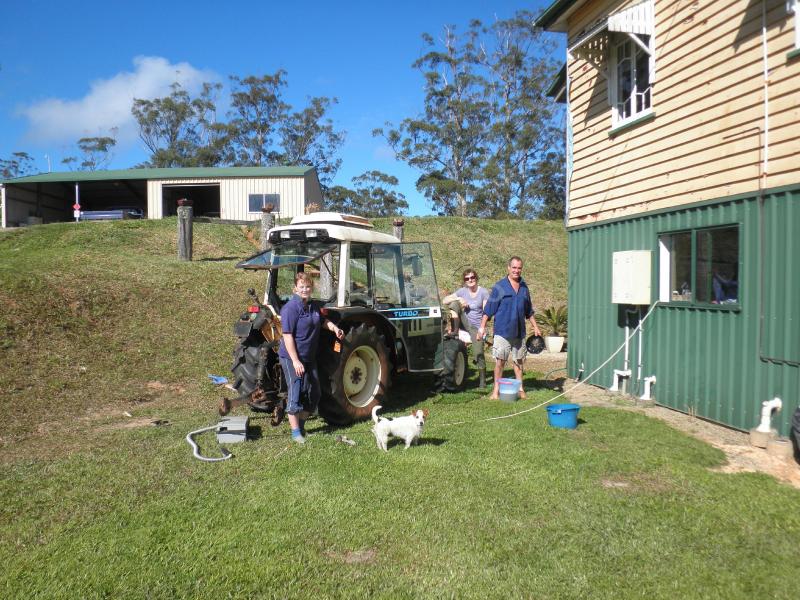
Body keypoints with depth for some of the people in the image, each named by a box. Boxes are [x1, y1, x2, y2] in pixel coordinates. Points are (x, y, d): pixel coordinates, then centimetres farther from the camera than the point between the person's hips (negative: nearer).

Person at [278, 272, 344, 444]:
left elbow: (322, 321, 28)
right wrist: (296, 361, -25)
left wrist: (334, 328, 7)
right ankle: (296, 432, 8)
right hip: (293, 358, -8)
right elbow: (287, 336, -21)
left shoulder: (313, 307, 8)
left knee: (313, 393, 12)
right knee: (295, 393, -3)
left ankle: (301, 424, 29)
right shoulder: (290, 308, -17)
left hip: (310, 358, 8)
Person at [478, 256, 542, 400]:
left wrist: (535, 327, 16)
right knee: (499, 361, 0)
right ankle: (496, 390, 11)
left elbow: (529, 311, 19)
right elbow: (488, 309, -6)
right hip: (502, 331, -4)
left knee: (518, 361, 12)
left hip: (519, 332, 4)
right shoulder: (499, 287, -5)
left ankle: (520, 388, 23)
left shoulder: (524, 287, 9)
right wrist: (482, 326, -11)